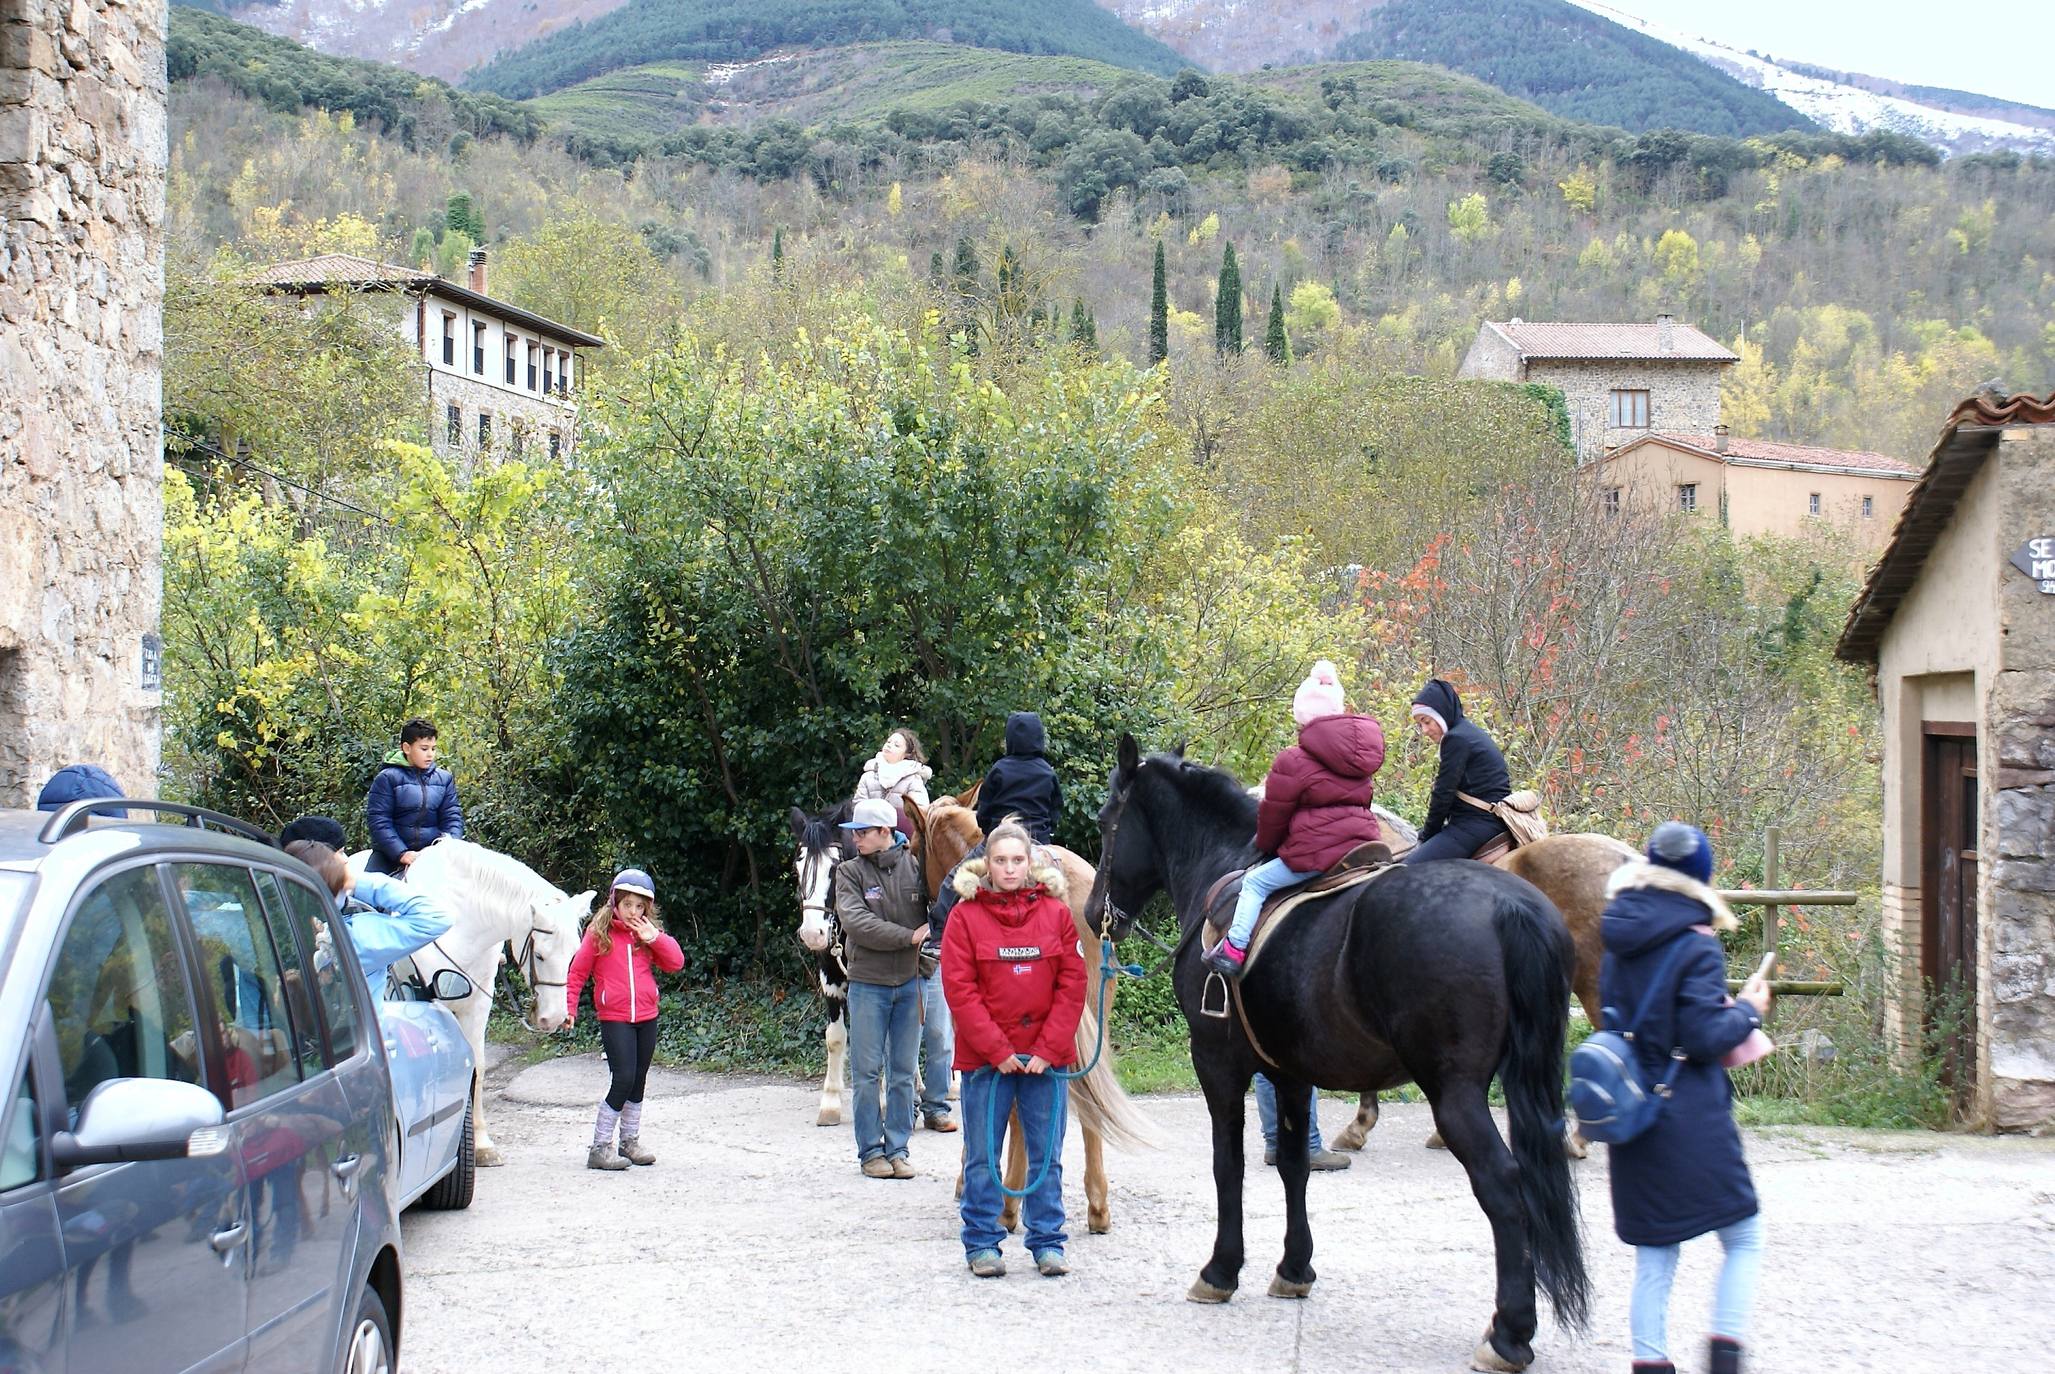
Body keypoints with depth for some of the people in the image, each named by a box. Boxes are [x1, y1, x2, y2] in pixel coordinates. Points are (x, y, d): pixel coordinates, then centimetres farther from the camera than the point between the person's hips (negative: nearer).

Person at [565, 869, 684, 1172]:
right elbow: (577, 972, 0)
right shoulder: (599, 934, -3)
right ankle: (600, 1147, -9)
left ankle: (630, 1141, 27)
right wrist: (569, 1007, -7)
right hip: (614, 1019, -5)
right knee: (623, 1079, -14)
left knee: (638, 1082, 13)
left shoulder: (649, 935, 9)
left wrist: (655, 938, -10)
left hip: (646, 1018, 5)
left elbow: (676, 963, 2)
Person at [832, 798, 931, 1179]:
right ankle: (871, 1151, 10)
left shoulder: (915, 866, 1)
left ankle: (898, 1148, 15)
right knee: (867, 1072, 2)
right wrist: (910, 936, -20)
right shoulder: (849, 872, -3)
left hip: (911, 982, 1)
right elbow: (855, 923, -16)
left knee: (903, 1073, 7)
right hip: (868, 984, -1)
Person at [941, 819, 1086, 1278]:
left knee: (1046, 1156, 8)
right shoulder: (966, 917, -2)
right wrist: (997, 1050, -13)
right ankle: (982, 1244, 16)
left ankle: (1047, 1242, 17)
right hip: (986, 1057, -1)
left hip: (1046, 1058, 1)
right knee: (982, 1157, 6)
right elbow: (960, 990, -7)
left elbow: (1072, 986, 0)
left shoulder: (1056, 913, 3)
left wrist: (1048, 1049, -9)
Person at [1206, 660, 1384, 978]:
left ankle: (1234, 949, 0)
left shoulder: (1293, 762, -7)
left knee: (1256, 882, 7)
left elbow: (1272, 815, 2)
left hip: (1314, 849, -6)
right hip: (1363, 839, 6)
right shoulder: (1366, 746, 13)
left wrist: (1265, 845, 24)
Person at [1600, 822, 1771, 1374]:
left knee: (1654, 1252, 12)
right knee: (1744, 1238, 7)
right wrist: (1747, 1012, 0)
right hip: (1694, 1120, -6)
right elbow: (1703, 1037, -17)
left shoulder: (1619, 947, 8)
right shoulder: (1697, 947, -13)